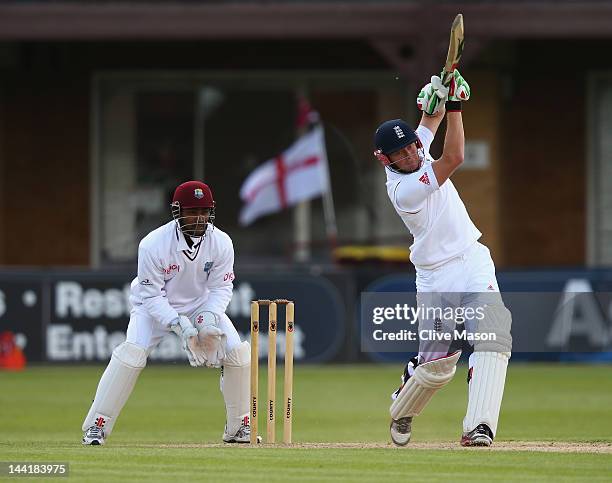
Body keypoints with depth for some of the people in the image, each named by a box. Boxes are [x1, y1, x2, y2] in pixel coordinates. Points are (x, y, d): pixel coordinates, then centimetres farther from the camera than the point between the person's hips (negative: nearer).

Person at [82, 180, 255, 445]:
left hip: (202, 305, 3)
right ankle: (96, 426, -18)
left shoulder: (221, 243, -20)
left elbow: (222, 287, -10)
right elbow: (152, 295, -24)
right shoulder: (153, 244, -29)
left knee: (238, 352, -13)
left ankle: (238, 427, 5)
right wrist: (178, 324, -36)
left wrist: (210, 317, -29)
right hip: (155, 306, -3)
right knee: (132, 352, -26)